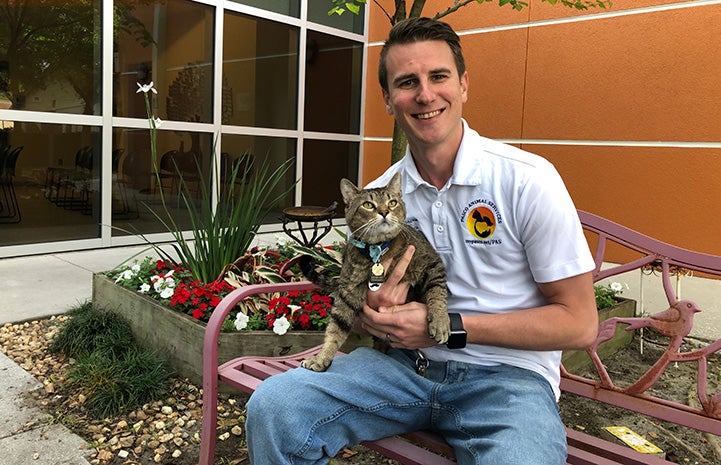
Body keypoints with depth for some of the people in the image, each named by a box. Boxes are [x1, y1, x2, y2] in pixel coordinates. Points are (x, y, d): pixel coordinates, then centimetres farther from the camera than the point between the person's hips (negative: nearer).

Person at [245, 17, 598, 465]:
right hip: (407, 361, 3)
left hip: (506, 374, -2)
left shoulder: (528, 180, -11)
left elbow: (579, 325, -9)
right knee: (273, 406, -17)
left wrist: (447, 326, -18)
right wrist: (374, 311, -14)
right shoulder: (376, 195, 2)